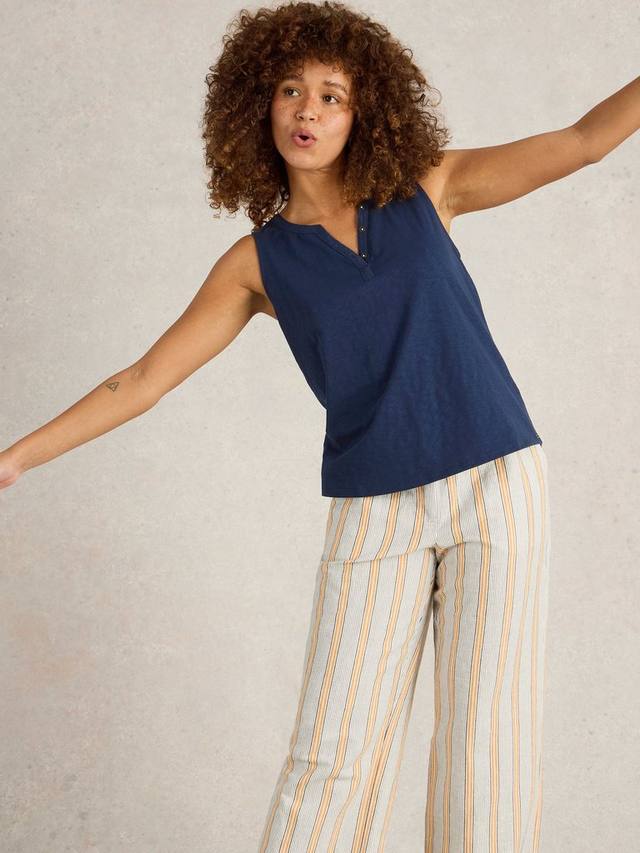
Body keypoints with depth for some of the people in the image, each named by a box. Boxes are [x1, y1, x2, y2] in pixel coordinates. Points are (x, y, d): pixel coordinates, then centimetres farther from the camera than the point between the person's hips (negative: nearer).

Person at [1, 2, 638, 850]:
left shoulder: (424, 184, 3)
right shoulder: (256, 261, 3)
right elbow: (140, 381, 4)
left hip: (497, 484, 0)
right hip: (375, 513, 1)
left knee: (489, 737, -4)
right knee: (331, 755, -3)